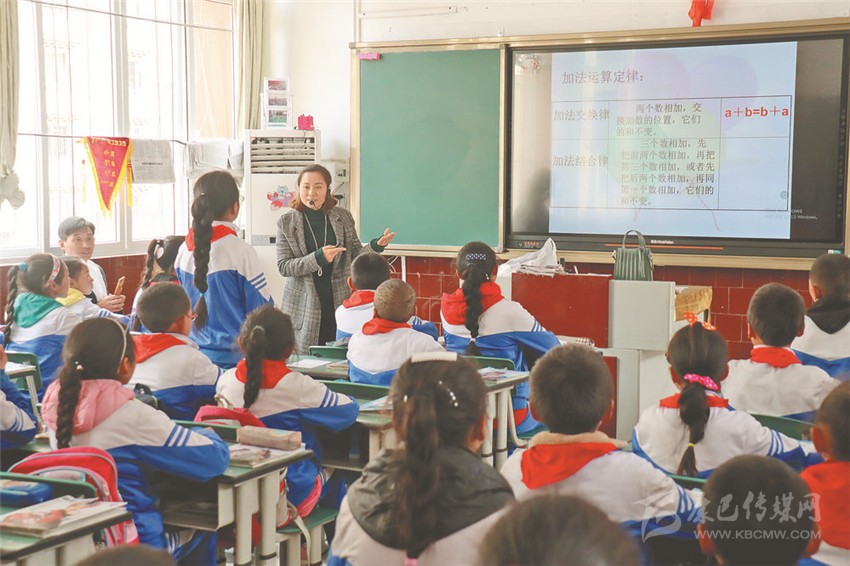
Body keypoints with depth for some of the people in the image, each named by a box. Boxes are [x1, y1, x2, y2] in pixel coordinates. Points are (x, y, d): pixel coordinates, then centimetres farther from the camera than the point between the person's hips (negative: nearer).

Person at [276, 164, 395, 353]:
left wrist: (375, 246, -11)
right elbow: (283, 266, -4)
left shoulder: (343, 217, 8)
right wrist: (318, 258, -18)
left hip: (339, 304, 1)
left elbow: (355, 256, 10)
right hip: (304, 307, -1)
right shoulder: (286, 223, 3)